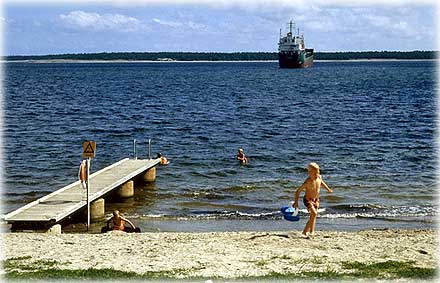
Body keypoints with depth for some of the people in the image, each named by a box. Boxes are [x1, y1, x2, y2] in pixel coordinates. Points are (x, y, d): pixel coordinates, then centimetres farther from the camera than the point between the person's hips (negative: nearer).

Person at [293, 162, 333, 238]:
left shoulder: (319, 177, -10)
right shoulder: (307, 182, -27)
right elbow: (298, 191, -20)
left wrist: (328, 189, 24)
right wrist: (296, 202, -23)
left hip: (316, 199, 7)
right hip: (308, 199, -7)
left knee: (313, 216, 12)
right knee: (314, 213, -25)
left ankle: (305, 231, 28)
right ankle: (312, 231, -18)